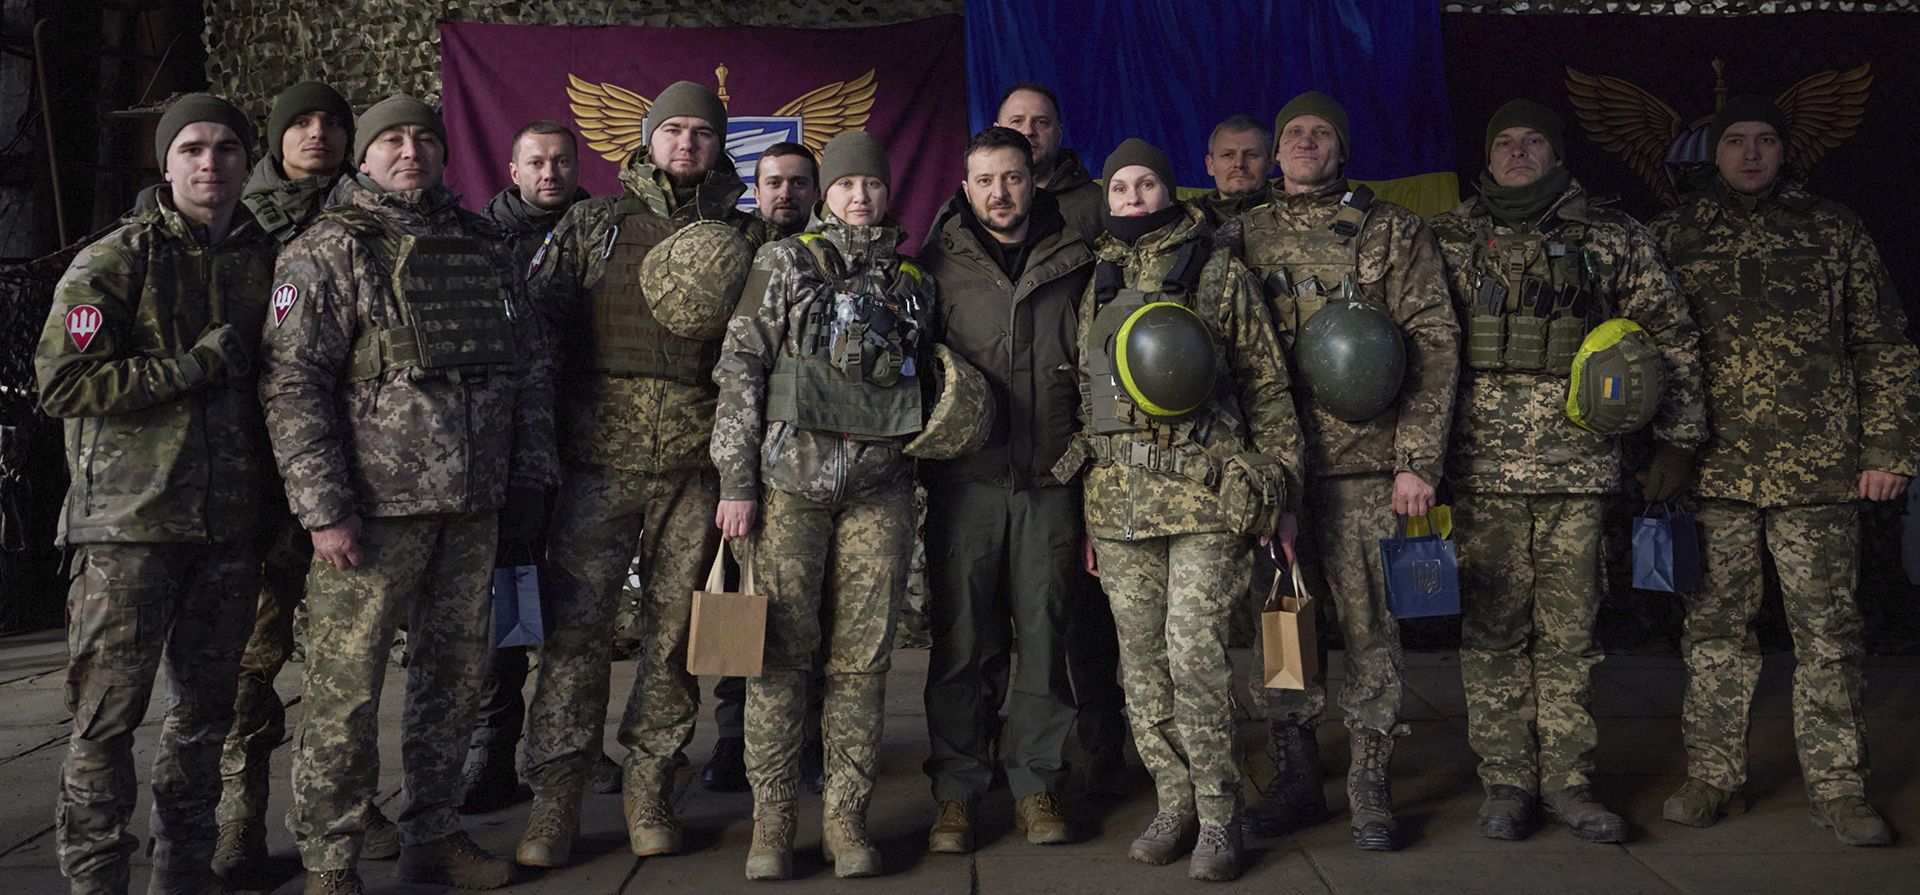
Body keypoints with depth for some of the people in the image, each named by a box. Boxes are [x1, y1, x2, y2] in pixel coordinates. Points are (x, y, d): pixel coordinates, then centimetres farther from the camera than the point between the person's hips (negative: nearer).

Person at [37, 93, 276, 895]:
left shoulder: (266, 261, 12)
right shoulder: (115, 261, -1)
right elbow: (62, 384, -11)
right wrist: (199, 364, -13)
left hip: (230, 524, 4)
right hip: (131, 519, -4)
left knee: (206, 706, 10)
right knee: (109, 711, -2)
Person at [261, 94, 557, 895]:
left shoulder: (485, 249, 13)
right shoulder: (329, 252, -3)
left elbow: (532, 367, 17)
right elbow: (293, 387, -10)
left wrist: (530, 476, 11)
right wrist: (325, 510, -16)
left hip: (474, 509, 6)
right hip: (375, 505, -5)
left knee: (456, 674, 12)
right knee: (346, 687, -2)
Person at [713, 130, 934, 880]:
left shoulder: (911, 281, 15)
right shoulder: (785, 264, 6)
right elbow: (739, 369, 0)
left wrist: (913, 467, 14)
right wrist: (736, 481, -7)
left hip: (879, 486, 3)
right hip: (791, 476, -2)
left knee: (863, 656, 3)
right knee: (782, 650, -2)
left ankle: (847, 818, 12)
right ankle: (771, 821, 8)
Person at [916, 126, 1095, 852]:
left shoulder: (1074, 264, 10)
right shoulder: (938, 266, 6)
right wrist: (919, 458, -1)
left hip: (1050, 481, 1)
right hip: (964, 481, -1)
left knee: (1044, 636, 5)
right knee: (963, 642, 2)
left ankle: (1037, 786, 17)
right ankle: (956, 792, 12)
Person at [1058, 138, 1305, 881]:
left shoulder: (1219, 271, 6)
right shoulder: (1095, 284, 16)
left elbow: (1267, 383, 6)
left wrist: (1275, 485, 0)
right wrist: (1084, 513, 15)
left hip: (1202, 492, -4)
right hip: (1116, 497, 4)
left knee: (1194, 654, -11)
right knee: (1142, 662, 6)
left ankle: (1218, 818, 1)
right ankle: (1175, 805, 19)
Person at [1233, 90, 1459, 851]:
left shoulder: (1393, 231, 7)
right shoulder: (1247, 236, 13)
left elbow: (1434, 344, 2)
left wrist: (1416, 461, -7)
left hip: (1362, 463, -2)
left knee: (1368, 625, 0)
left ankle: (1370, 787, 11)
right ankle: (1296, 779, 18)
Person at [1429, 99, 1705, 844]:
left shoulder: (1612, 237, 9)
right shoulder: (1450, 238, 8)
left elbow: (1671, 334, 13)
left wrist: (1676, 438, 9)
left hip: (1579, 467, 1)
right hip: (1483, 468, 0)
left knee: (1569, 631, 5)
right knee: (1493, 630, 3)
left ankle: (1567, 780, 14)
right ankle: (1506, 782, 12)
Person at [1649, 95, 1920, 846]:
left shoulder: (1834, 231, 10)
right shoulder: (1672, 237, 9)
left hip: (1818, 472, 0)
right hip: (1714, 471, 0)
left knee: (1828, 633, 3)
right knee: (1716, 629, 6)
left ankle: (1837, 788, 12)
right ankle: (1711, 776, 16)